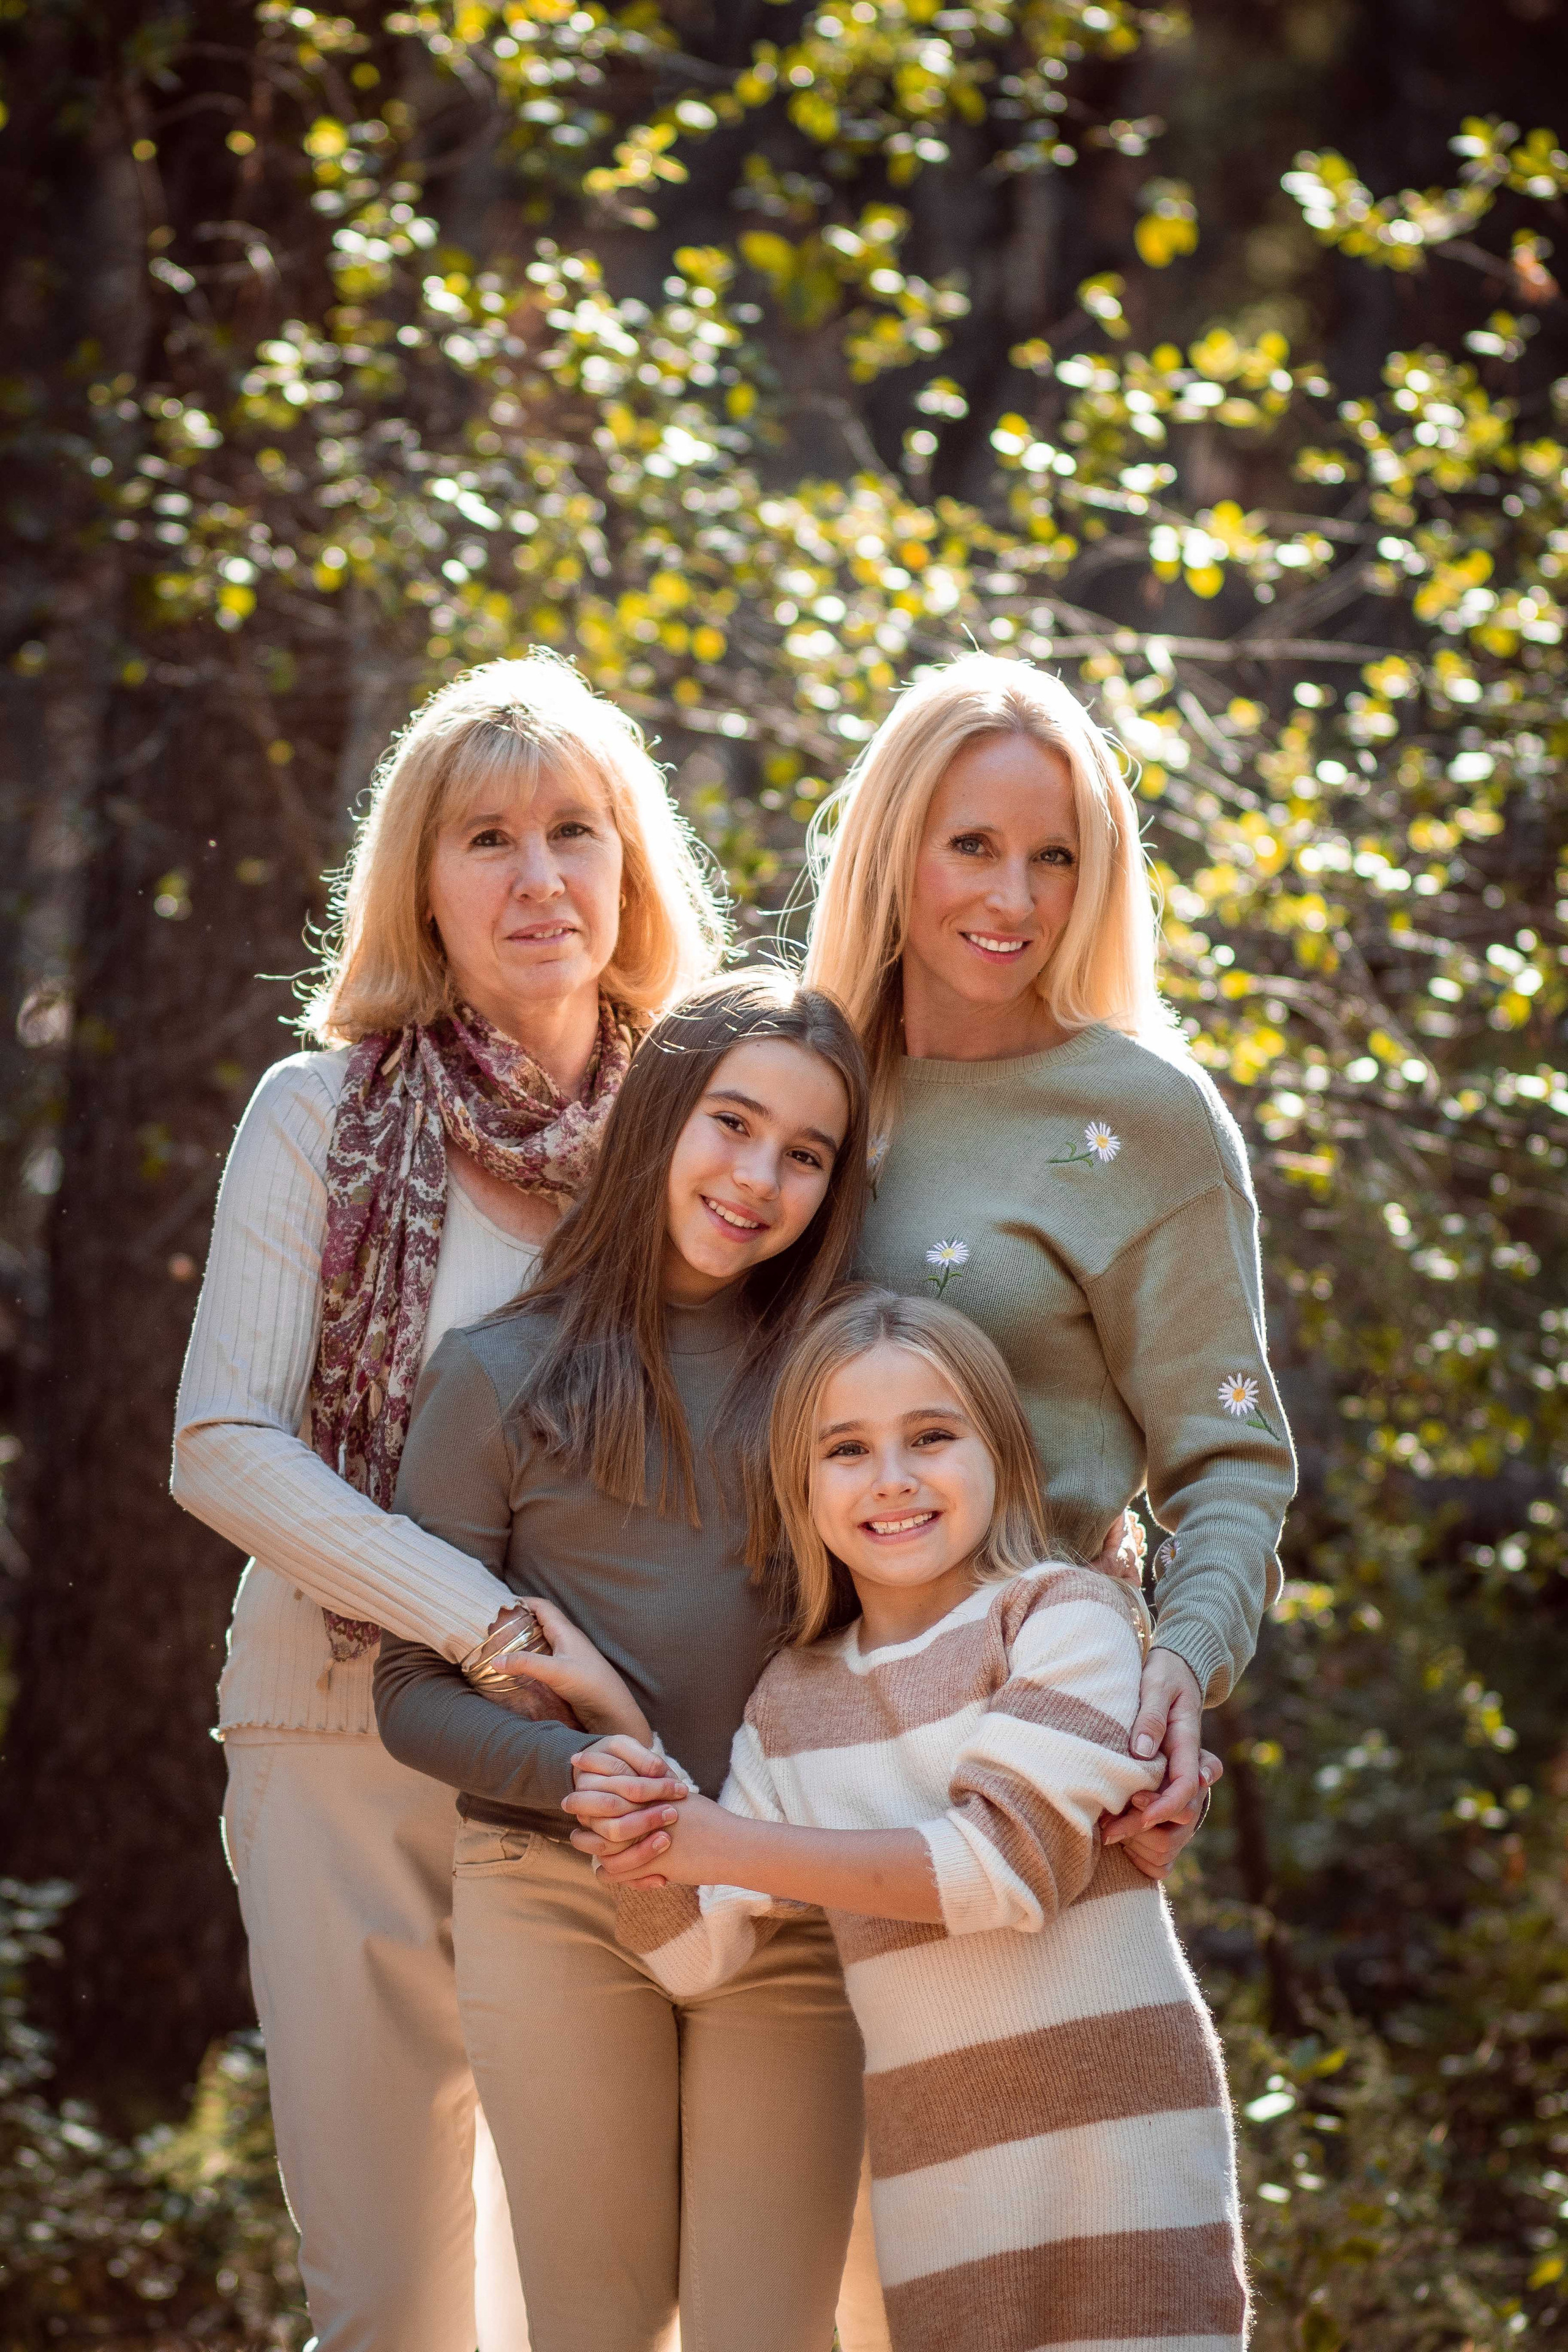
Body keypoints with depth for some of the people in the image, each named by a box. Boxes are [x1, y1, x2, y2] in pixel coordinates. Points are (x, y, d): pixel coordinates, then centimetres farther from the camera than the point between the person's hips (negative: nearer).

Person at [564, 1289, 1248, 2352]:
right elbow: (701, 1956, 10)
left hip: (1113, 2133, -4)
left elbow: (1011, 1859, -17)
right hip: (933, 2170, 4)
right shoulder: (792, 1703, 10)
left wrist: (729, 1844, -17)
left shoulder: (1063, 1618, -6)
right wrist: (637, 1840, -12)